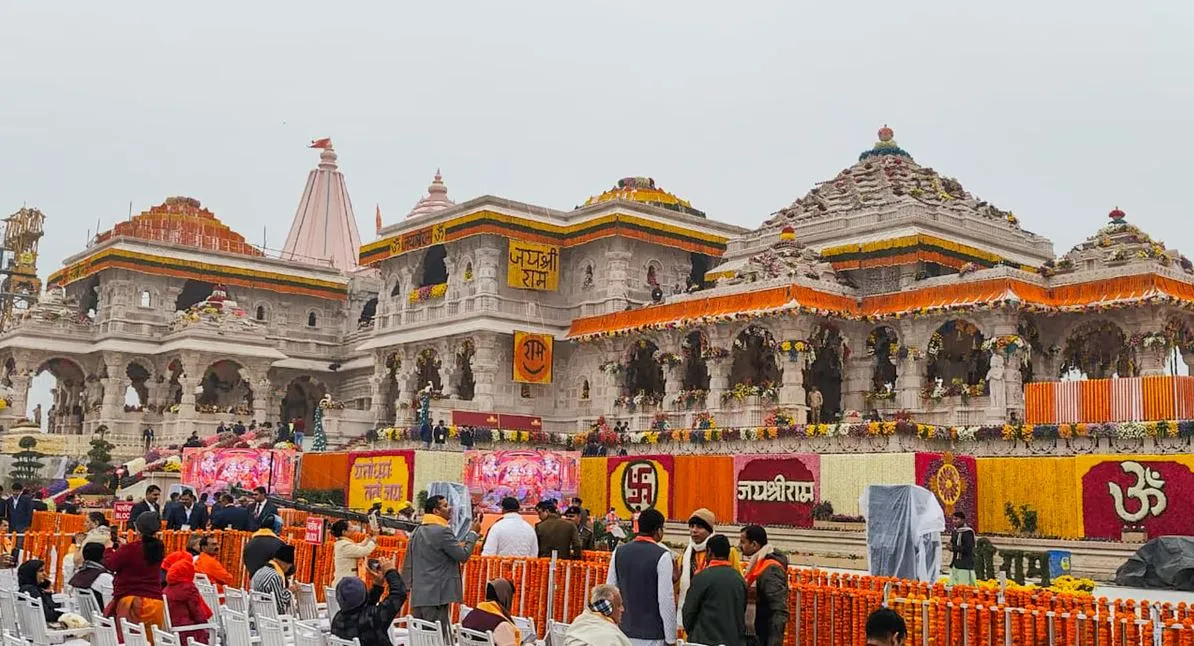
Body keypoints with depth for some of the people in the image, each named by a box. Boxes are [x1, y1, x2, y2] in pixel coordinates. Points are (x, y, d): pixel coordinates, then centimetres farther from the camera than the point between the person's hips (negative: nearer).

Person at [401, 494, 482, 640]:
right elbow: (463, 556, -11)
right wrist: (473, 533, 1)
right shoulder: (442, 531, -14)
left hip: (417, 596, 8)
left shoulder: (417, 531, 12)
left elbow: (407, 564, 16)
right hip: (436, 596, -8)